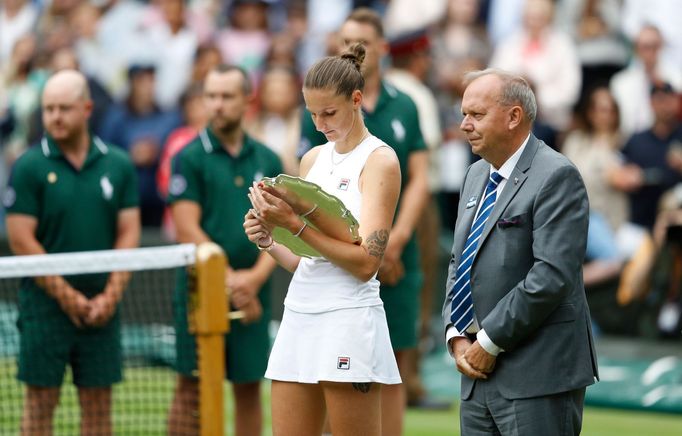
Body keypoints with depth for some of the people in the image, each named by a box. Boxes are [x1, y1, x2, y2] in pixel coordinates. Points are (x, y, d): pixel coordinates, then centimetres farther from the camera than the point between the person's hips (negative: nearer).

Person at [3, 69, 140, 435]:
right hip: (46, 305, -3)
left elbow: (129, 234, 5)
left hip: (102, 307, 3)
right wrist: (67, 296, -11)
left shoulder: (118, 165, 6)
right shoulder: (29, 167, -4)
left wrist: (110, 296, -6)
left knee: (98, 402, 6)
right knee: (41, 401, 0)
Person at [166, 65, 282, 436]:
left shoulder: (267, 161, 9)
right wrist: (229, 279, -14)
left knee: (249, 388, 7)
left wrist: (256, 276, -10)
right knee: (192, 389, -1)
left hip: (253, 294, 4)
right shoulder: (189, 158, -2)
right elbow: (188, 230, -9)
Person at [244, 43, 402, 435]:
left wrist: (295, 224, -17)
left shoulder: (380, 160, -4)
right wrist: (268, 241, -1)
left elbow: (366, 262, -13)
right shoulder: (313, 159, 15)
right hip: (299, 317, 6)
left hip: (349, 322, -6)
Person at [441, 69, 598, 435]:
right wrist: (456, 336, 5)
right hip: (480, 372, 8)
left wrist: (490, 342, -15)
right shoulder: (477, 175, 17)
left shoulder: (556, 177, -11)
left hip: (537, 377, -8)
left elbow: (552, 275, -19)